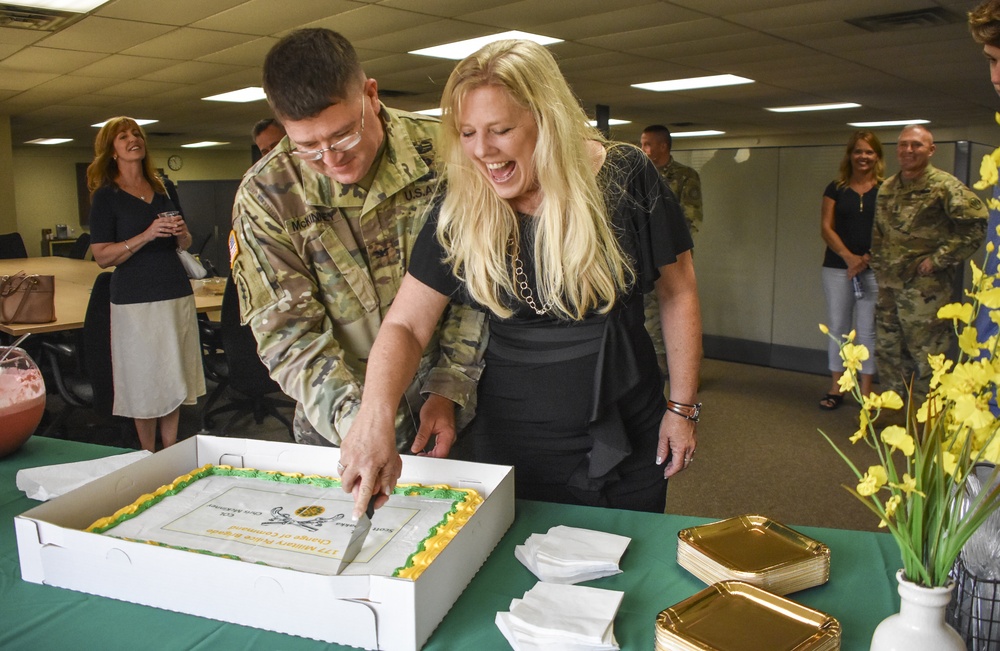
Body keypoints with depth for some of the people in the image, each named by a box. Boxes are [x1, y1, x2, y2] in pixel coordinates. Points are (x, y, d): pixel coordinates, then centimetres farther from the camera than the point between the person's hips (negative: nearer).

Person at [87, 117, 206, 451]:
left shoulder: (161, 191, 14)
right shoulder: (106, 195, -1)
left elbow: (183, 245, 22)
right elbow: (102, 256, -9)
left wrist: (182, 233, -1)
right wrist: (146, 235, -20)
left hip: (177, 294, 5)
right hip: (136, 298, -5)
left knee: (174, 379, 7)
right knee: (145, 383, 0)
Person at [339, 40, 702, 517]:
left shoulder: (626, 181, -12)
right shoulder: (460, 213, -9)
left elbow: (678, 293, -2)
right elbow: (405, 325, -9)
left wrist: (683, 407, -1)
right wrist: (375, 414, -27)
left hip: (629, 443, 0)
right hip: (514, 446, 1)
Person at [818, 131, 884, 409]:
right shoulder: (836, 189, 7)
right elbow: (826, 227, -1)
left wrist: (867, 257, -15)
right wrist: (849, 257, -14)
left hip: (874, 269, -1)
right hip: (837, 267, 2)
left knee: (867, 329, 2)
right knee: (838, 326, 7)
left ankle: (866, 392, 11)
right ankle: (836, 388, 16)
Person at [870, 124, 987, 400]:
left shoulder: (944, 186, -8)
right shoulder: (886, 188, 12)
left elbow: (975, 224, -14)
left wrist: (938, 259, -15)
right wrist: (878, 263, 11)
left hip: (925, 287, -7)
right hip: (888, 284, 7)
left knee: (925, 353, -1)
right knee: (887, 349, 13)